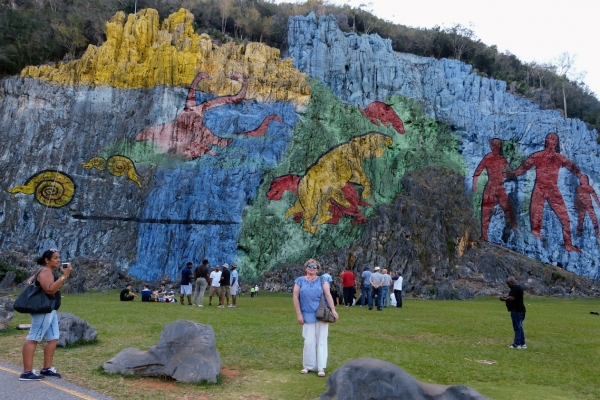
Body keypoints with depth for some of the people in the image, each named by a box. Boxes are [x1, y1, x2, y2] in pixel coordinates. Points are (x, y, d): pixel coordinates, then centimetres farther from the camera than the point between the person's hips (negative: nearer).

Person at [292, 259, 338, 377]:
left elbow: (328, 295, -6)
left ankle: (321, 367, 7)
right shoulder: (300, 281, 3)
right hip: (308, 316, 0)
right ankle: (308, 366, 18)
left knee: (321, 341, 2)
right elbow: (295, 298, 1)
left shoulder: (322, 280, 2)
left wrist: (333, 310, -17)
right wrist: (299, 314, -4)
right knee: (309, 341, 4)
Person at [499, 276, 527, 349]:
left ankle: (517, 344, -2)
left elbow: (512, 298, -24)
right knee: (519, 327, 14)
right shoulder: (518, 287, 17)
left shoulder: (515, 288, -17)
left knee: (517, 327, -6)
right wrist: (506, 297, 13)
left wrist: (504, 299, -9)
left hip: (516, 310, -11)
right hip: (520, 310, 11)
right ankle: (522, 344, 18)